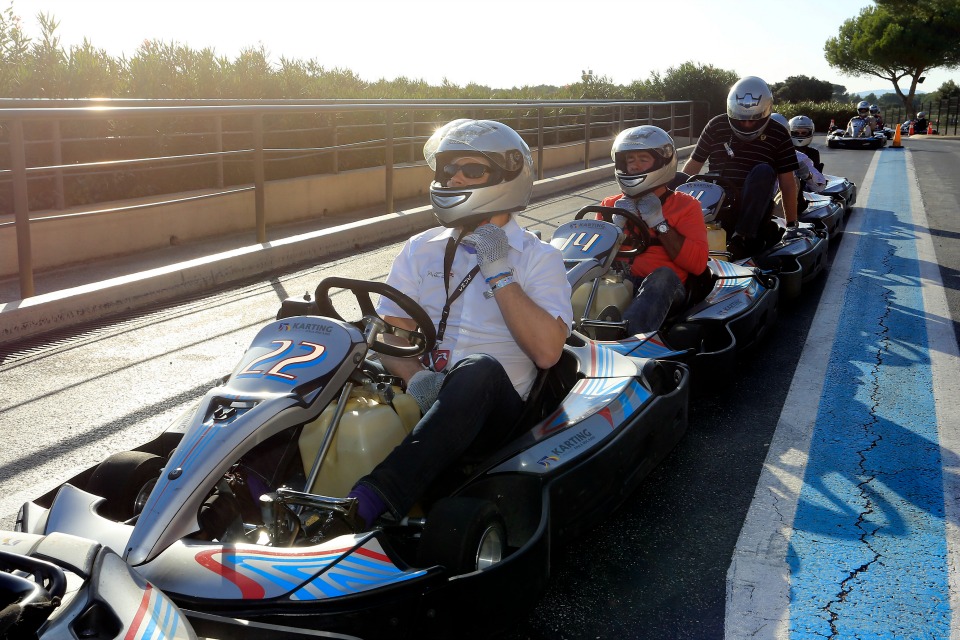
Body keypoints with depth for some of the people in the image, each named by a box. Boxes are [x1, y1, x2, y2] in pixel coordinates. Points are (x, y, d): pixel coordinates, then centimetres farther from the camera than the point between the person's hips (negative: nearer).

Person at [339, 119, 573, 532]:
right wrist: (415, 377, -17)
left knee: (479, 370, -37)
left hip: (491, 409, -3)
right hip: (415, 400, 4)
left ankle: (364, 506, -52)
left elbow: (547, 351, -10)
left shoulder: (539, 259, 4)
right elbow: (389, 333, 5)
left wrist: (500, 274, -13)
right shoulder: (420, 250, 14)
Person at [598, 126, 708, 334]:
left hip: (663, 289, -2)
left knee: (663, 274, -36)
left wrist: (659, 223, -5)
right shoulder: (612, 205, 24)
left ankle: (627, 337, -59)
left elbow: (698, 263, -1)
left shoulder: (685, 206, 14)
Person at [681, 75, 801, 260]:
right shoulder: (716, 126, 2)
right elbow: (693, 165, 8)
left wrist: (792, 224, -2)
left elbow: (787, 182, 1)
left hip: (754, 209, -1)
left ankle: (742, 237, -36)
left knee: (764, 172, -30)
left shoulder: (778, 136, 1)